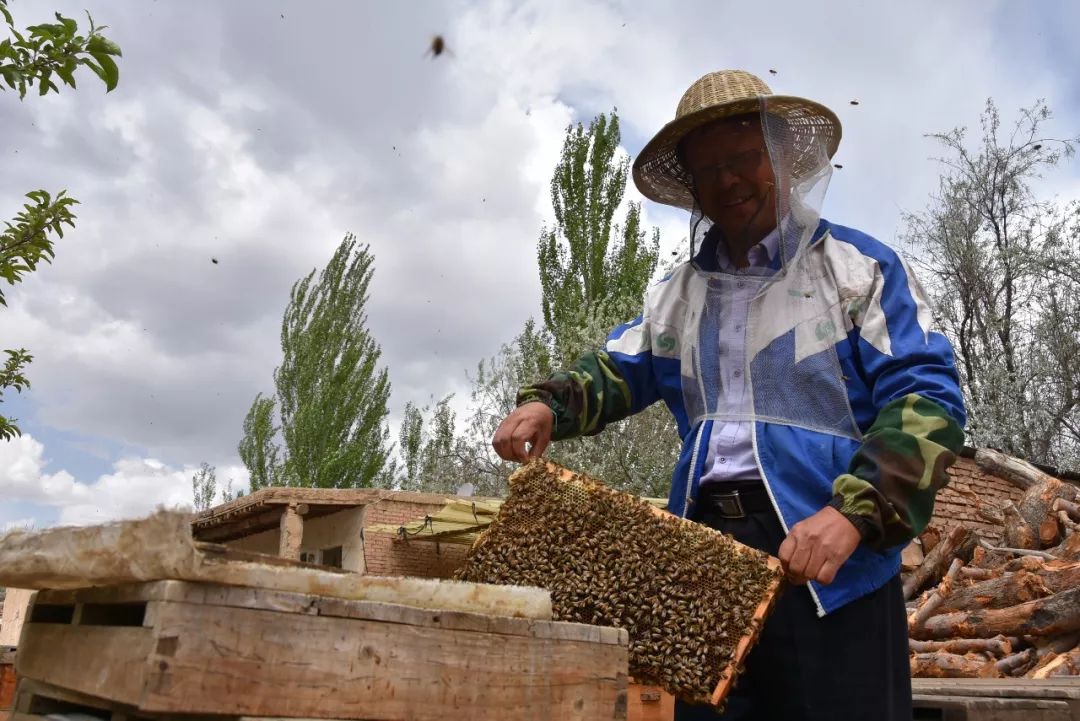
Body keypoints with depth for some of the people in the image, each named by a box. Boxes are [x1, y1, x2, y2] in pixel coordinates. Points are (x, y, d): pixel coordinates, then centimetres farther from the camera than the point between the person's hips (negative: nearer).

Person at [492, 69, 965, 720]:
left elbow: (926, 398, -7)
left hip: (827, 558, -4)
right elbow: (616, 372, 26)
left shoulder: (860, 267, 1)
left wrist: (854, 512, -22)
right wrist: (547, 405, 4)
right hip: (702, 548, 5)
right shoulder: (676, 294, 18)